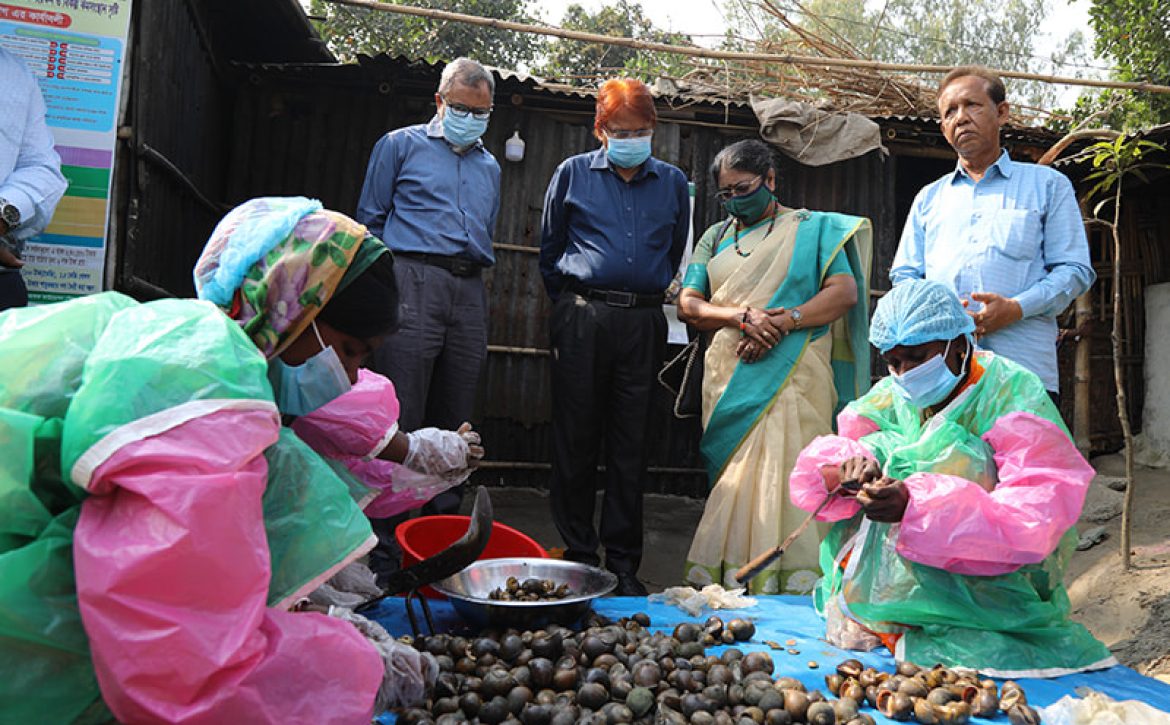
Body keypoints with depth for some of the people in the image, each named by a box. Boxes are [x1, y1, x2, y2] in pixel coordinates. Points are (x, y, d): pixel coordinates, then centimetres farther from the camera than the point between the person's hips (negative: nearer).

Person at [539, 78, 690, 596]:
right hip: (582, 318, -1)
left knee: (630, 446, 4)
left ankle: (623, 562, 14)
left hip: (643, 323, 2)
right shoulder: (573, 173, 8)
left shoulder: (673, 182, 13)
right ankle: (577, 555, 14)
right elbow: (550, 248, 15)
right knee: (575, 441, 1)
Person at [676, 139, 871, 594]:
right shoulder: (716, 238, 21)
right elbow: (688, 306, 10)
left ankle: (793, 581, -8)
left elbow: (845, 291, 0)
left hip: (791, 373, -3)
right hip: (729, 376, 3)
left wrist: (782, 322, -12)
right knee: (735, 472, -4)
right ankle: (725, 576, 1)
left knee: (782, 466, -13)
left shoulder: (811, 228, 12)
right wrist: (742, 315, -9)